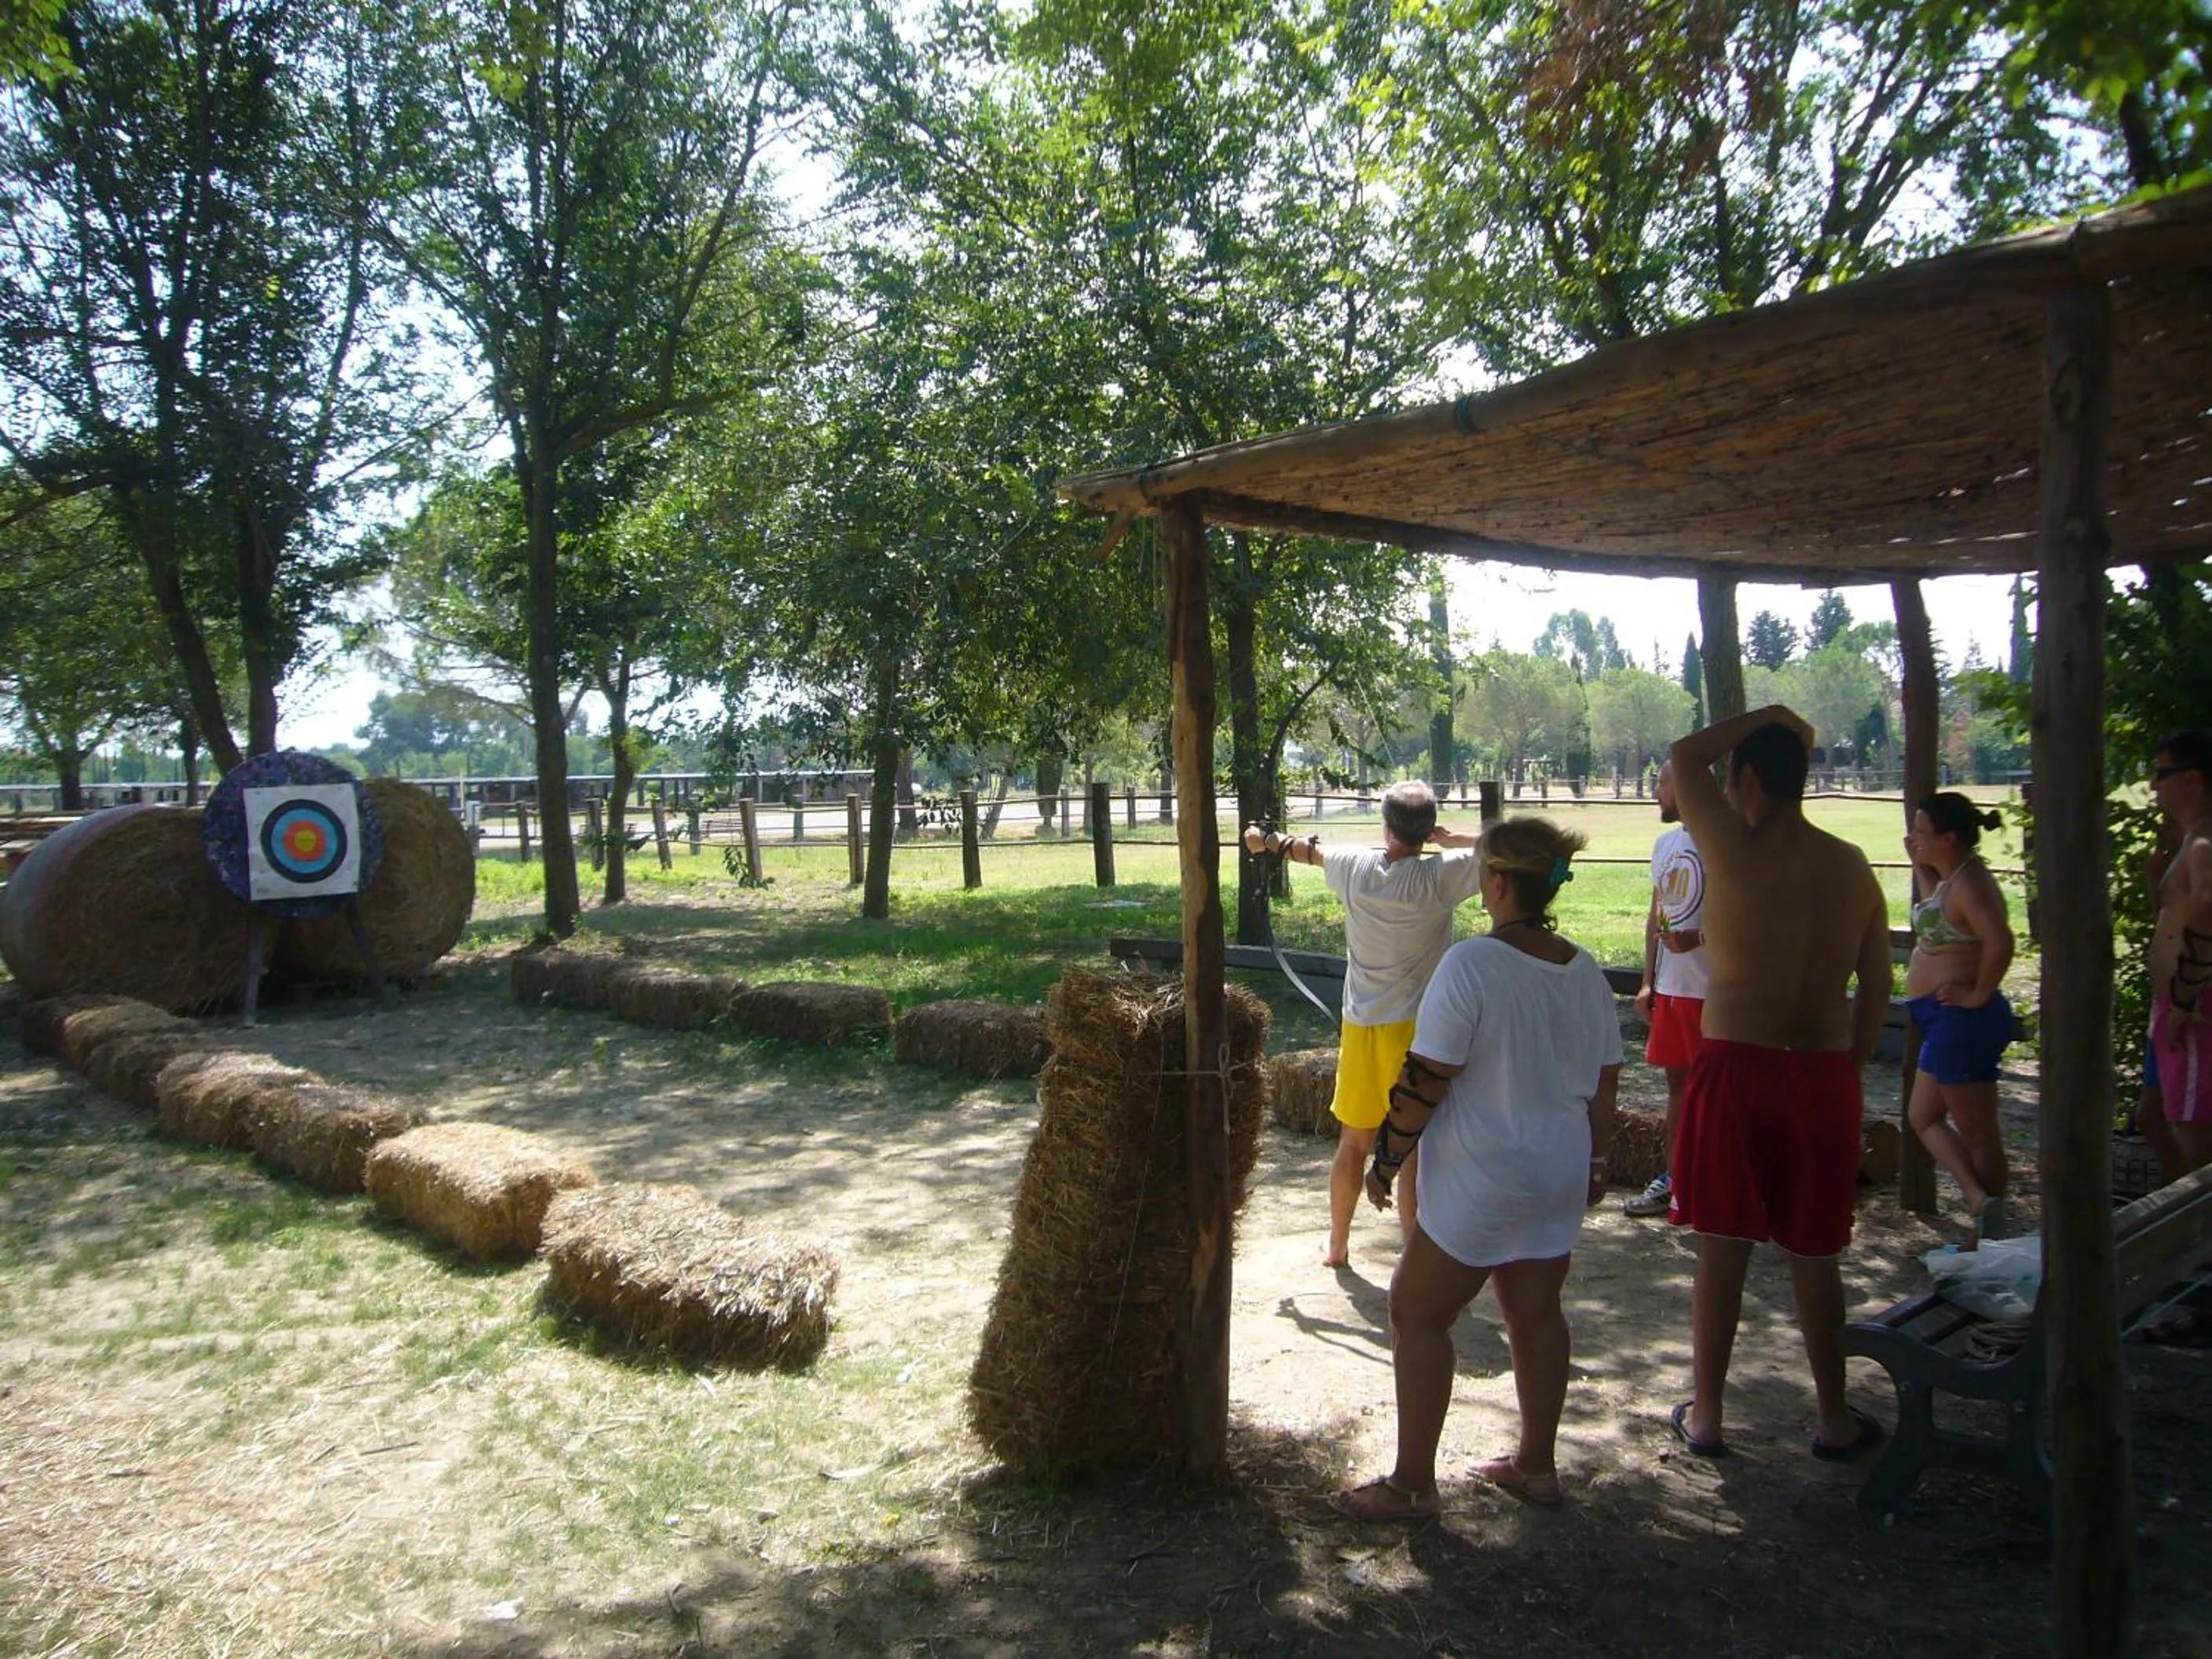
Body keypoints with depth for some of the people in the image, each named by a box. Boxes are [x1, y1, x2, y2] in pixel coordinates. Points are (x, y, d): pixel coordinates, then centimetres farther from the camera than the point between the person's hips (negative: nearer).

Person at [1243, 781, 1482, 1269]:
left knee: (1353, 1144, 19)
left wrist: (1270, 841, 37)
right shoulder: (1438, 878, -17)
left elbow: (1311, 850, 16)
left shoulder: (1355, 867, -5)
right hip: (1416, 1031, -4)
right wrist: (1447, 839, -2)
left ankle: (1336, 1244, 34)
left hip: (1361, 1027, 4)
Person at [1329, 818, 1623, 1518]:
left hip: (1482, 1181, -7)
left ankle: (1412, 1484, 12)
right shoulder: (1586, 973, 2)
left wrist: (1387, 1158, -9)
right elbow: (1603, 1084, 9)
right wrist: (1596, 1163, 22)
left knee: (1418, 1315, 5)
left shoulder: (1472, 964, -20)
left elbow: (1426, 1079, -20)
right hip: (1561, 1174, 7)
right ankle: (1536, 1465, 32)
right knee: (1536, 1313, 19)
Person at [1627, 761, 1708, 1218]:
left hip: (1710, 991, -8)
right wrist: (1648, 982, 16)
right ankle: (1673, 1179, 26)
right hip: (1670, 987, 8)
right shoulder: (1665, 843, 12)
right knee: (1677, 1082, 16)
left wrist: (1699, 937, -26)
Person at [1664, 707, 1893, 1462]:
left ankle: (1705, 1416, 19)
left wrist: (1768, 717, 10)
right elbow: (1876, 988, 10)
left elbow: (1684, 757, 1)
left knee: (1721, 1251, 7)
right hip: (1823, 1075, 4)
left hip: (1737, 1067, -4)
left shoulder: (1736, 851, -12)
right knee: (1814, 1256, 16)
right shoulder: (1851, 867, 4)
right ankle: (1835, 1419, 27)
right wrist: (1846, 1067, 19)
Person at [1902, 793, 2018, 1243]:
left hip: (1962, 1020, -11)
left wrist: (1978, 995, -22)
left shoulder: (1968, 882, -19)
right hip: (1944, 1020, 11)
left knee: (1977, 1132, -2)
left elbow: (1999, 943, -33)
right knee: (1923, 1116, 16)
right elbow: (1933, 917, 31)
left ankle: (1990, 1237, 6)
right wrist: (1920, 867, 20)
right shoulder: (1950, 879, 10)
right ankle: (1980, 1200, 7)